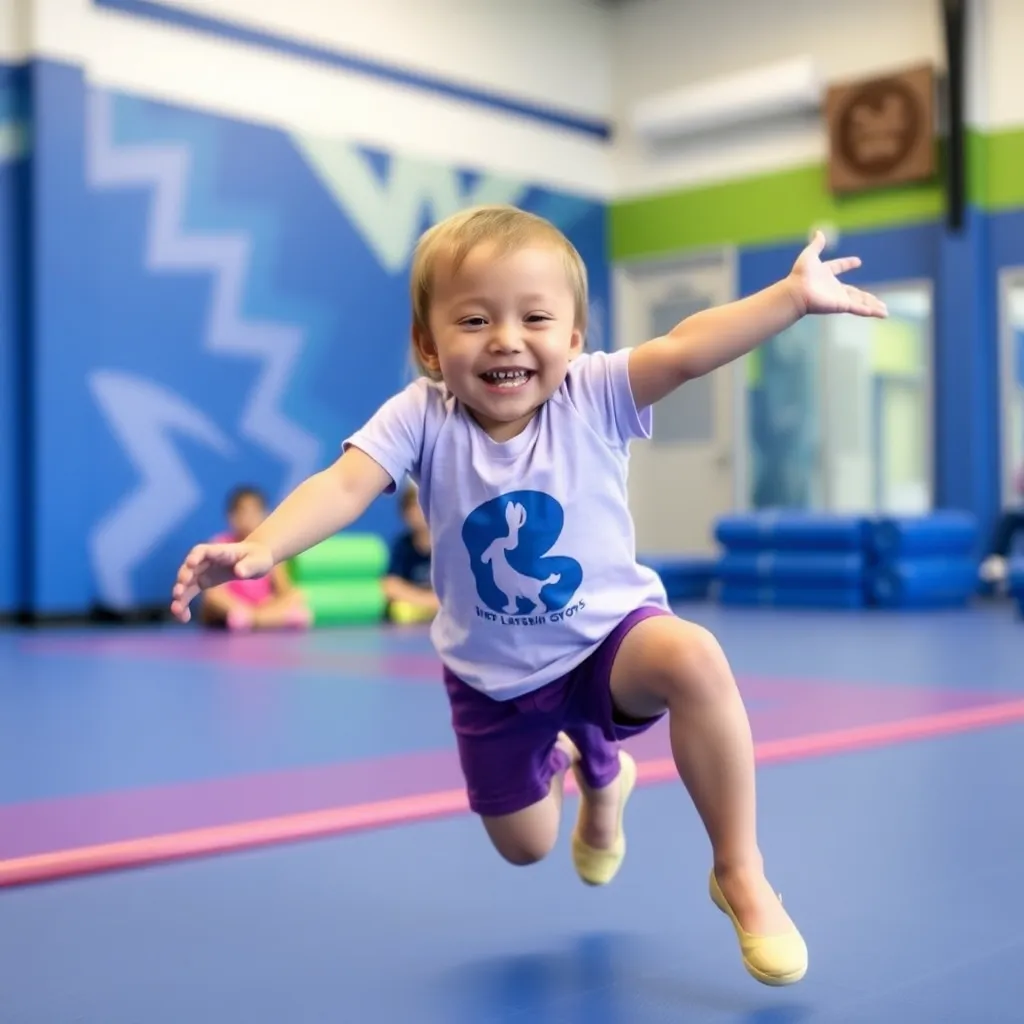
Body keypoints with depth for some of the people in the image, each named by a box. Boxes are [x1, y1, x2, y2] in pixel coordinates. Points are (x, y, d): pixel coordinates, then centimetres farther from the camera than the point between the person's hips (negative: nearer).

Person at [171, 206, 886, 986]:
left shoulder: (592, 396, -19)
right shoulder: (420, 419, -18)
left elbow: (684, 349, -32)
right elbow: (341, 487, -30)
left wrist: (793, 296, -43)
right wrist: (260, 547, -48)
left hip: (608, 632, -2)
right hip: (493, 675, 2)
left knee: (693, 659, -36)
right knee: (523, 845, 15)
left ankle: (741, 872, -17)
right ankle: (596, 772, 53)